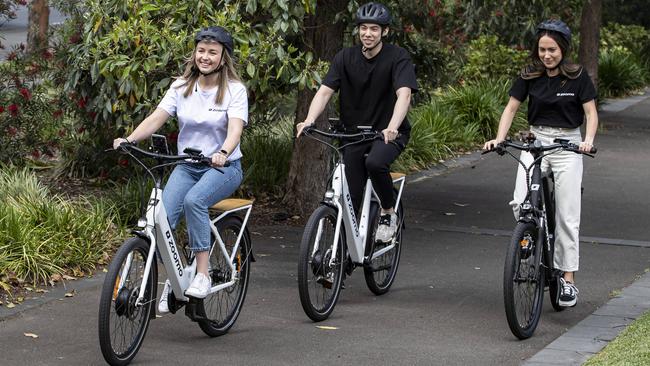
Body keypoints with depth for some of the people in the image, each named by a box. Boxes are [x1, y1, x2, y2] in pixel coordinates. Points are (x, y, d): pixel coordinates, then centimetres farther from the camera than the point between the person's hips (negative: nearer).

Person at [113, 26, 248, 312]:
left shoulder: (234, 90, -6)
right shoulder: (181, 87, 4)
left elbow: (235, 129, -21)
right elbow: (157, 118, -6)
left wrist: (222, 153, -42)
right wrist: (130, 139, -24)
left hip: (223, 167, -3)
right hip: (187, 166, 3)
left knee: (193, 200, -34)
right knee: (162, 216, -21)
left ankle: (202, 275, -27)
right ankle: (168, 281, -7)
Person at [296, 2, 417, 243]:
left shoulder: (398, 57, -12)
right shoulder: (346, 58, -3)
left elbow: (404, 94, -27)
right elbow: (325, 91, -13)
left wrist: (392, 126, -46)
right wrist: (309, 120, -33)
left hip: (388, 133, -3)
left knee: (375, 162, -34)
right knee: (349, 200, -3)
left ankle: (389, 214, -10)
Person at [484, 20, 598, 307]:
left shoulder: (577, 77, -6)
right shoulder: (530, 76, 0)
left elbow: (591, 113, -6)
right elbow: (511, 108, 1)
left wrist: (588, 140, -25)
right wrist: (499, 139, -15)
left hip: (567, 145, -2)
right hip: (535, 141, 2)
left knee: (567, 216, -3)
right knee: (520, 202, -19)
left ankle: (568, 279, 5)